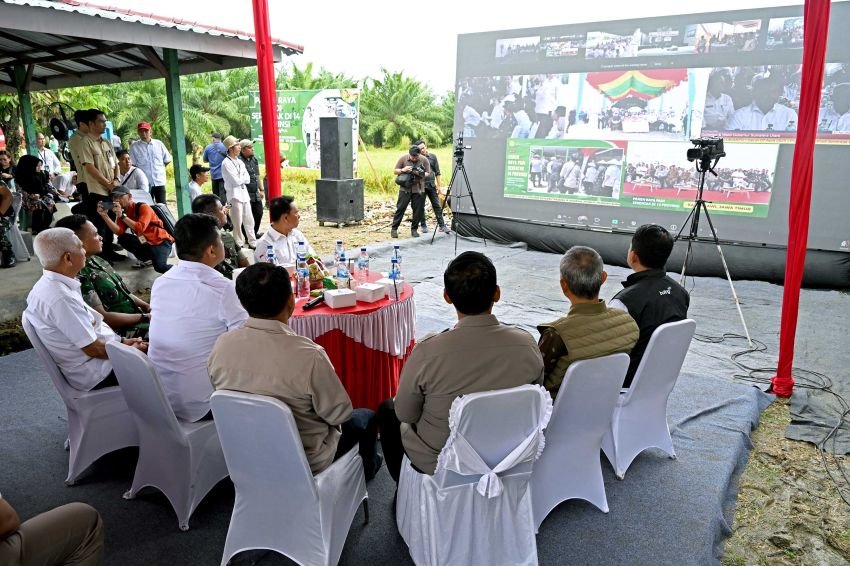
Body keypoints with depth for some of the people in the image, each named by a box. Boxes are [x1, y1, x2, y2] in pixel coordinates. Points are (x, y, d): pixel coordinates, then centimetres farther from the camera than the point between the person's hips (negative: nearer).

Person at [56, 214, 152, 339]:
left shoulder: (96, 260, 9)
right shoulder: (80, 277, -19)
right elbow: (102, 318, -20)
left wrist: (148, 307, 1)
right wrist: (144, 317, -16)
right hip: (122, 331, -9)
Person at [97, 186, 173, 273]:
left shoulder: (143, 207, -13)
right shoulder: (123, 213, 6)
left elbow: (140, 229, -29)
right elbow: (119, 231, -13)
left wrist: (121, 215, -32)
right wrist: (104, 215, -21)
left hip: (161, 241, -7)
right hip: (146, 243, 7)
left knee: (159, 267, -33)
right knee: (122, 238, -14)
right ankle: (146, 259, 5)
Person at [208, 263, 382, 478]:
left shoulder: (221, 345, -17)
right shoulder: (307, 355, -33)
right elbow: (339, 414, -19)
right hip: (304, 463, -5)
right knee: (366, 417, 22)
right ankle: (366, 468, 49)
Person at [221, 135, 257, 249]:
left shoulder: (239, 161, 13)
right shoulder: (226, 163, -10)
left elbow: (247, 179, 8)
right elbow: (236, 181, -15)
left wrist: (241, 178, -9)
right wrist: (243, 178, 1)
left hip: (244, 193, 7)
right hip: (234, 195, -7)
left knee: (249, 220, 11)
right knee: (237, 222, -1)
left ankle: (252, 242, 19)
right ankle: (239, 245, 7)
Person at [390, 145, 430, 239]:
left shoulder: (424, 160, -1)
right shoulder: (403, 158, -2)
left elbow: (428, 173, 2)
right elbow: (395, 171, 3)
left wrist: (420, 174, -18)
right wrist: (403, 170, -17)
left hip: (419, 190, 1)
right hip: (405, 189, -1)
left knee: (418, 210, 3)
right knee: (400, 208, -2)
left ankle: (414, 229, 15)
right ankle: (394, 229, 5)